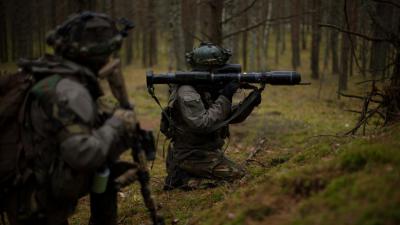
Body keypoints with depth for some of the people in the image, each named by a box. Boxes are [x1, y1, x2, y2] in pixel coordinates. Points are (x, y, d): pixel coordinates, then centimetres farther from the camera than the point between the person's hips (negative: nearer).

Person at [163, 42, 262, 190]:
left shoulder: (209, 90, 9)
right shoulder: (187, 94, -19)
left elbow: (231, 116, 12)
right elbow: (203, 124, -30)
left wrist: (250, 103, -6)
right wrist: (224, 98, -25)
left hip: (207, 152, 9)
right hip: (191, 157, -9)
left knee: (237, 172, 17)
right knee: (237, 176, -15)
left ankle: (184, 176, 12)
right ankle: (185, 179, -8)